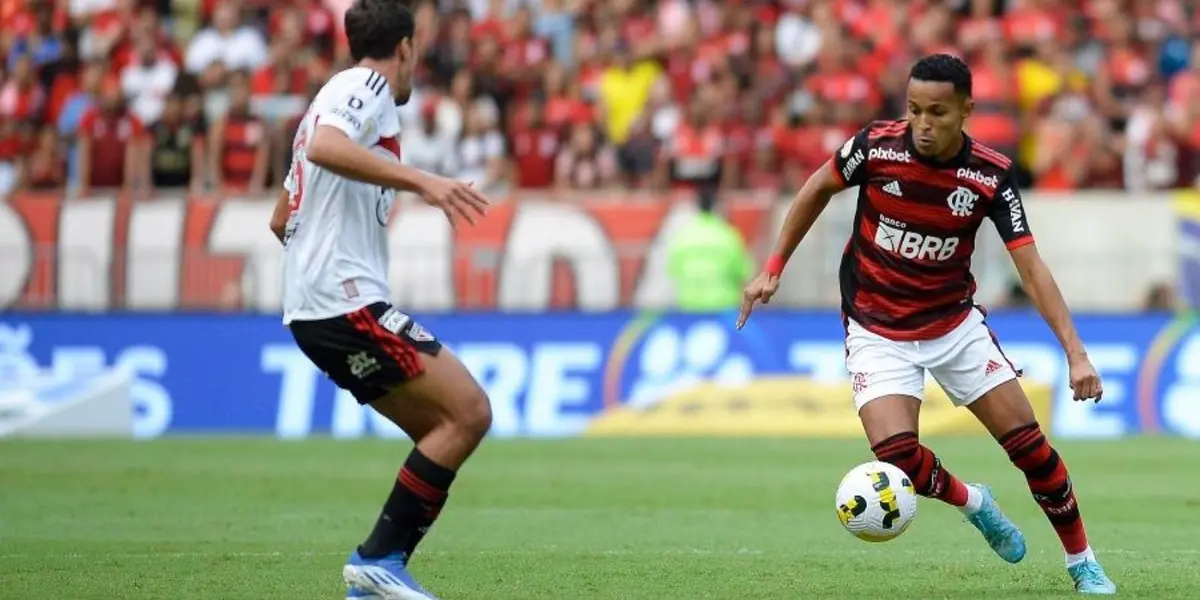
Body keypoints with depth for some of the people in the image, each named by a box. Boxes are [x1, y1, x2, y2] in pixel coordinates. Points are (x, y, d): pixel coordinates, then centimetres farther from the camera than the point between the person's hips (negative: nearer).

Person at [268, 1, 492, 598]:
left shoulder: (340, 92, 25)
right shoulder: (367, 86, -4)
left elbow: (281, 219, 32)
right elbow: (324, 147, -28)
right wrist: (420, 180, -34)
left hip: (314, 310, 10)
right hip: (348, 301, -10)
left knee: (442, 431, 9)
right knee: (468, 412, -14)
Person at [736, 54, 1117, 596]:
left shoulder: (991, 175, -16)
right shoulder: (877, 145, -17)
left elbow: (1031, 267, -15)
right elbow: (818, 188, 3)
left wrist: (1076, 353, -23)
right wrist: (774, 268, 3)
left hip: (956, 322, 1)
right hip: (878, 330, -1)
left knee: (1027, 440, -5)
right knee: (897, 454, -20)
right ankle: (971, 502, 14)